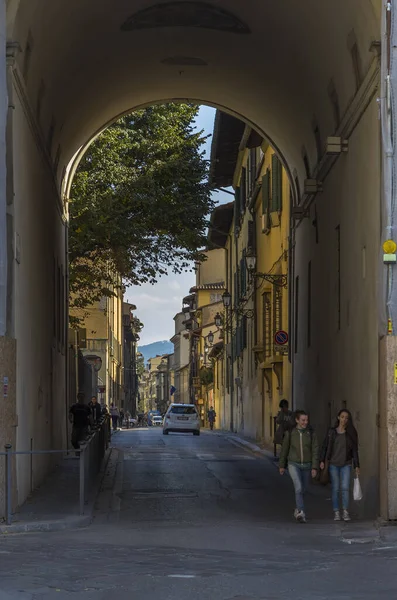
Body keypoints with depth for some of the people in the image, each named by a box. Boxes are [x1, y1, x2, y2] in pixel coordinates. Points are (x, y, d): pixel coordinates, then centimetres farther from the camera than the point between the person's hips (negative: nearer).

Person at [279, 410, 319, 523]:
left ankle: (297, 509, 41)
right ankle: (301, 513, -26)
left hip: (306, 466, 2)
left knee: (303, 489, 15)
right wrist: (282, 466, 9)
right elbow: (284, 449, 3)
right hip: (294, 465, -2)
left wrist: (314, 468, -14)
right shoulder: (290, 433, -7)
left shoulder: (311, 433, -7)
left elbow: (315, 451, -7)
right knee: (299, 487, -22)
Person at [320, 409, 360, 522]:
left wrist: (357, 466, 1)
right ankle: (336, 512, 7)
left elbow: (355, 450, 5)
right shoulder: (332, 432, 2)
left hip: (346, 464, 0)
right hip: (333, 464, 0)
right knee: (335, 488, 1)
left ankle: (345, 512, -6)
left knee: (345, 488, -10)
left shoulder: (351, 433, 3)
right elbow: (325, 447, 5)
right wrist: (322, 460, -4)